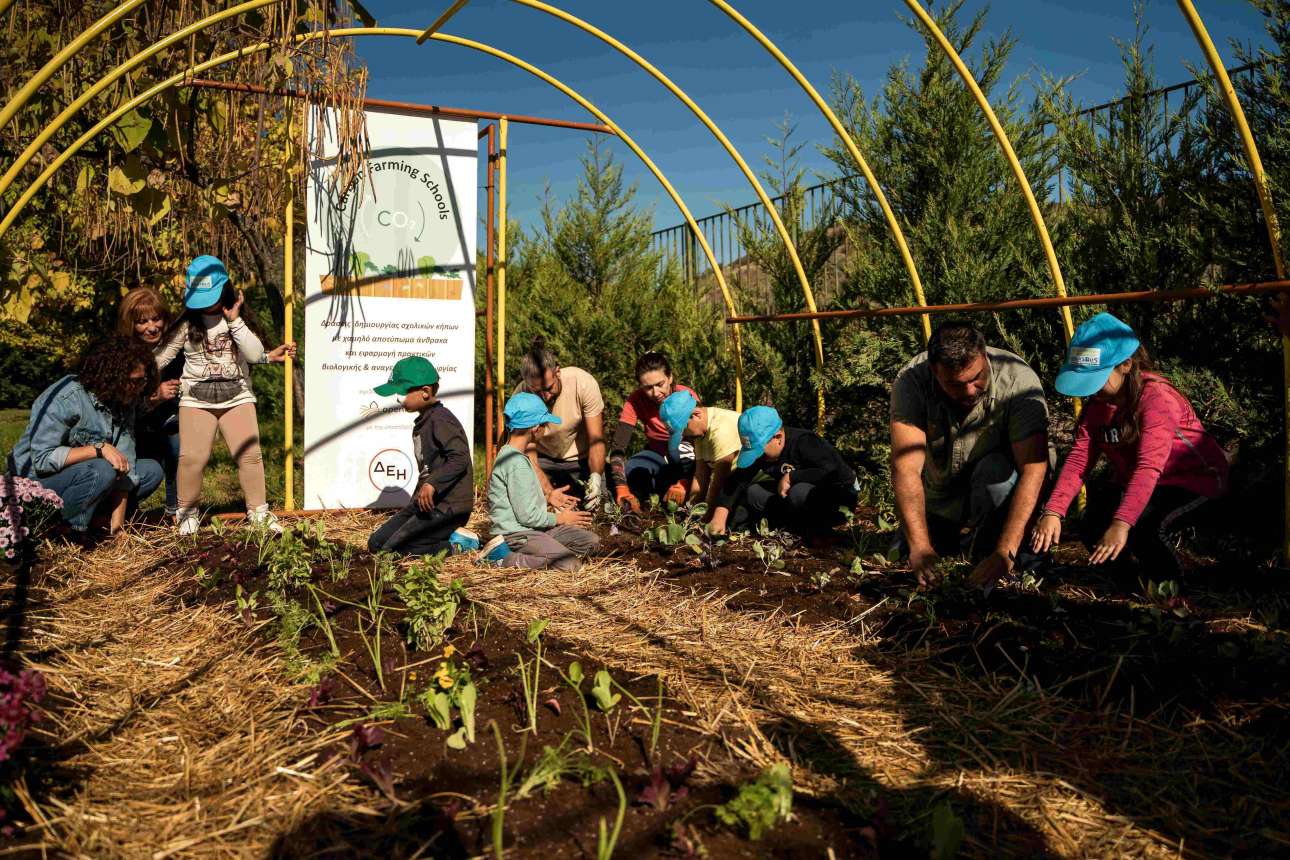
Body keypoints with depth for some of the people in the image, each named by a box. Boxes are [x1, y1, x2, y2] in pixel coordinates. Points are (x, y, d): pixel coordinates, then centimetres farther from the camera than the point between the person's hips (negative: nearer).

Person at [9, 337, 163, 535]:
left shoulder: (125, 404, -3)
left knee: (152, 470, -5)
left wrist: (117, 522, -16)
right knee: (102, 471, -33)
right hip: (36, 481, -7)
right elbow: (42, 459, -27)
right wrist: (99, 449, -31)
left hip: (83, 477, 7)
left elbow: (124, 463, -10)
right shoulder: (65, 400, -23)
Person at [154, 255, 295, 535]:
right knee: (192, 457, -10)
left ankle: (258, 511, 8)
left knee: (250, 454, -6)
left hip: (237, 396, 1)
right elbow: (162, 355, 5)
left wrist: (235, 320, -11)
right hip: (196, 398, -1)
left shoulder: (236, 318, 6)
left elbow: (254, 354, -6)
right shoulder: (186, 322, 3)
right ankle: (186, 512, 11)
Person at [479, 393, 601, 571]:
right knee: (569, 564, -25)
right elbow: (527, 516, -20)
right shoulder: (516, 463, -19)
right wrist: (560, 518, -5)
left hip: (534, 528, 10)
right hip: (516, 534, -10)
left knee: (592, 541, 5)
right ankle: (502, 558, -14)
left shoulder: (511, 455, 13)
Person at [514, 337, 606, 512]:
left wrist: (595, 478, -39)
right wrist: (548, 492, -36)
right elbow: (528, 454, -23)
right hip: (543, 458, 0)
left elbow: (596, 440, -24)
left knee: (597, 507, -11)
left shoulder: (584, 382, -28)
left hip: (581, 458, 0)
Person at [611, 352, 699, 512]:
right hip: (657, 455, 2)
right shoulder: (636, 401, -19)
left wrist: (682, 485, -40)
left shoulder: (687, 397, -24)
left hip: (685, 458, -2)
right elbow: (617, 447, -25)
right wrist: (623, 491, -39)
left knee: (678, 441, -36)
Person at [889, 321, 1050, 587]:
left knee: (994, 469, -34)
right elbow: (906, 468, -34)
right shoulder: (911, 381, -27)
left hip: (999, 483, -3)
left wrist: (1005, 551, -44)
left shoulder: (1018, 379, -30)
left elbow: (1033, 468, -35)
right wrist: (920, 546, -44)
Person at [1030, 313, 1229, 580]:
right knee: (1095, 526, -16)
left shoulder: (1156, 397, -26)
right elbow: (1078, 459, -13)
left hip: (1193, 479, -7)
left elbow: (1149, 466, -38)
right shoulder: (1097, 404, -3)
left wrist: (1121, 524, -49)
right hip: (1133, 483, 7)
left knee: (1140, 525, -32)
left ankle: (1170, 585, -3)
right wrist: (1052, 512, -28)